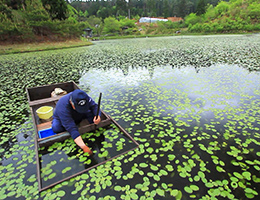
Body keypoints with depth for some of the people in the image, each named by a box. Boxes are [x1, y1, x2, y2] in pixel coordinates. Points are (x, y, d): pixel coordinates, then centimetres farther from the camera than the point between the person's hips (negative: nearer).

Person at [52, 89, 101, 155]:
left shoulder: (84, 97, -32)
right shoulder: (63, 107, -43)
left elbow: (94, 106, -20)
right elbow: (71, 129, -47)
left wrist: (98, 115, -44)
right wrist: (84, 147, -54)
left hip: (78, 116, 3)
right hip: (61, 118, -2)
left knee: (93, 113, -24)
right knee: (56, 128, -35)